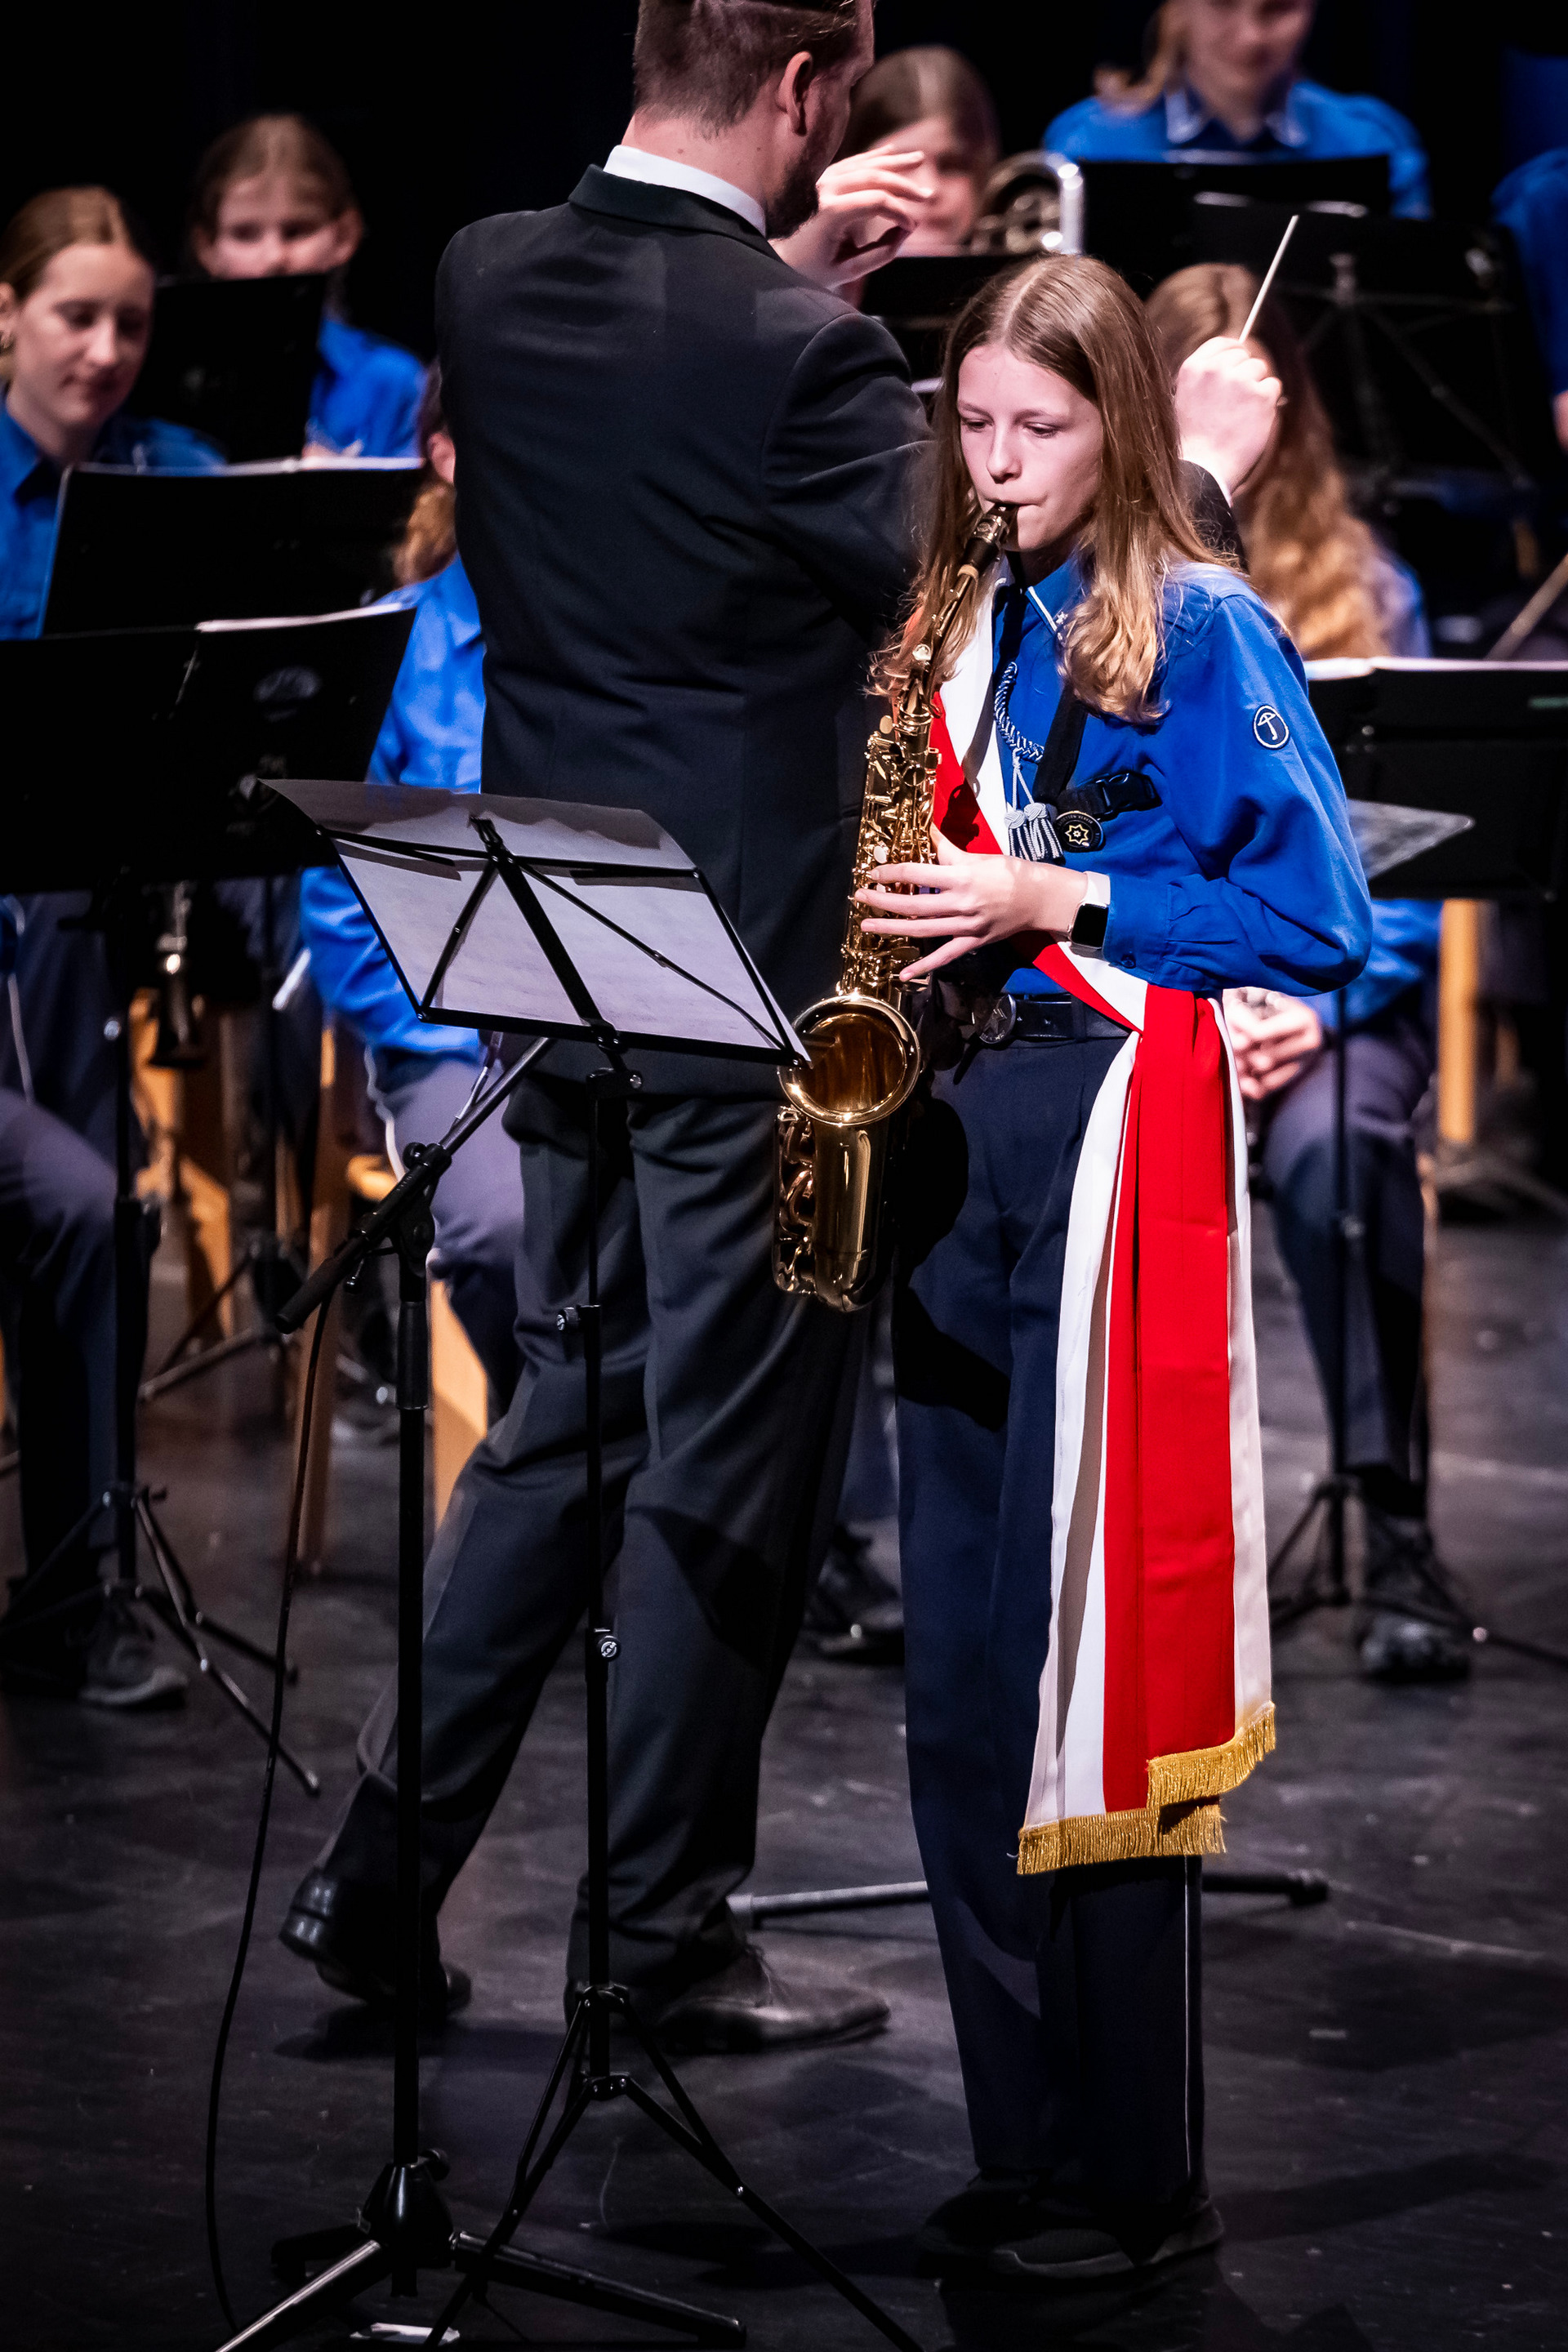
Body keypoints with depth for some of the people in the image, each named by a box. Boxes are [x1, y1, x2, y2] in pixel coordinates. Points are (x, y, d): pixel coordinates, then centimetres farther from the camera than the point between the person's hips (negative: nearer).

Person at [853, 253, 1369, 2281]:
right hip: (955, 1142, 7)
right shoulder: (959, 638, 16)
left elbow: (1315, 927, -8)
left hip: (1119, 1142, -7)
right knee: (962, 1685, 6)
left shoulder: (1203, 636, -3)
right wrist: (916, 931, 1)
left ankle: (1138, 2175, 1)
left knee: (1090, 1673, -7)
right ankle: (1023, 2150, 14)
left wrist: (1057, 905, -13)